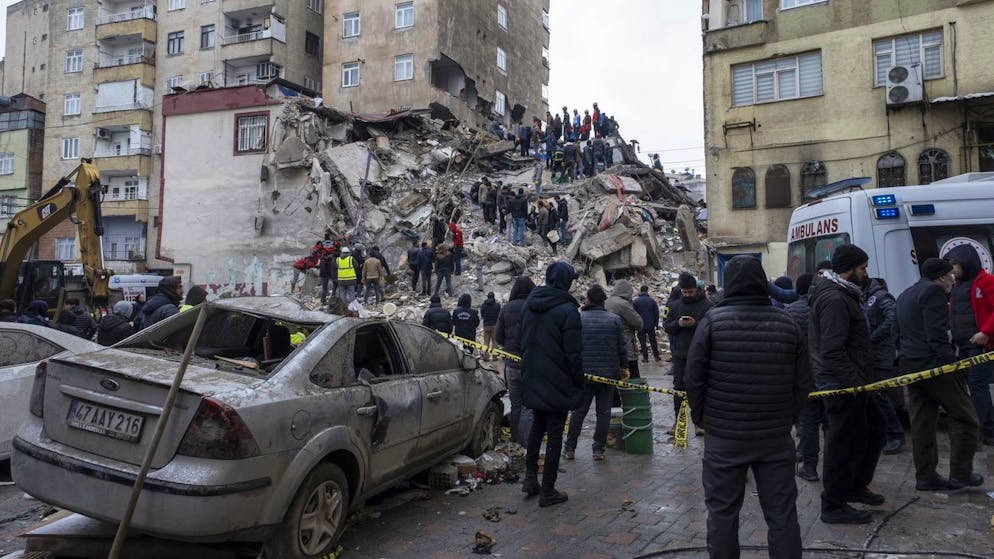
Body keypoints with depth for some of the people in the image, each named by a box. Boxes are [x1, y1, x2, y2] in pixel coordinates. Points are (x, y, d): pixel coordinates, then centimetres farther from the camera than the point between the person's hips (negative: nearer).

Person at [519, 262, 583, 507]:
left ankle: (530, 478, 24)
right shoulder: (567, 310, -17)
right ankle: (547, 491, 10)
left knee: (537, 425, 22)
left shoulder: (530, 304, 6)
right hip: (557, 383, -6)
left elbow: (521, 340, 14)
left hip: (533, 379, 7)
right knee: (555, 432, 3)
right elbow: (573, 352, -17)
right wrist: (578, 381, -5)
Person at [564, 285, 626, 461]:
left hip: (584, 374, 0)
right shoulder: (615, 320, -2)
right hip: (608, 374, 0)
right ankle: (599, 449, 11)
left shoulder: (578, 318, -5)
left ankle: (570, 448, 14)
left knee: (578, 411, 10)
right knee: (603, 412, 9)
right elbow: (622, 347, 0)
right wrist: (623, 367, 14)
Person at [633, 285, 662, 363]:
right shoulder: (652, 301, 0)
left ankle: (645, 358, 2)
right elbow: (657, 313, 4)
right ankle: (657, 357, 16)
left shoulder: (635, 301, -8)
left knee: (643, 342, 3)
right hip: (651, 325, 3)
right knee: (653, 341, 13)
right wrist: (656, 324, 12)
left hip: (641, 325, -3)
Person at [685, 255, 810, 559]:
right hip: (776, 436, 3)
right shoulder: (787, 323, 1)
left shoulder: (713, 320, -8)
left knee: (722, 511, 9)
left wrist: (700, 417, 7)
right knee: (782, 513, 12)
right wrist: (788, 419, 16)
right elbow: (802, 383, 4)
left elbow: (694, 377, -7)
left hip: (724, 435, -2)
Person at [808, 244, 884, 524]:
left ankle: (856, 486, 36)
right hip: (843, 386, -11)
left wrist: (858, 379, 20)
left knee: (873, 430, 22)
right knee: (845, 444, 0)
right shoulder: (834, 299, -21)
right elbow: (832, 351, -26)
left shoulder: (839, 294, 14)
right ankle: (833, 506, 12)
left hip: (847, 383, 11)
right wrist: (855, 382, -22)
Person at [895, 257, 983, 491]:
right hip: (933, 364, -9)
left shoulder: (905, 295, 21)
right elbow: (937, 334, -18)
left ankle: (925, 476, 15)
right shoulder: (933, 291, -9)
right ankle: (960, 474, 7)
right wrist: (952, 363, -18)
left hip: (909, 365, 9)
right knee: (964, 418, 3)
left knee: (922, 422, 11)